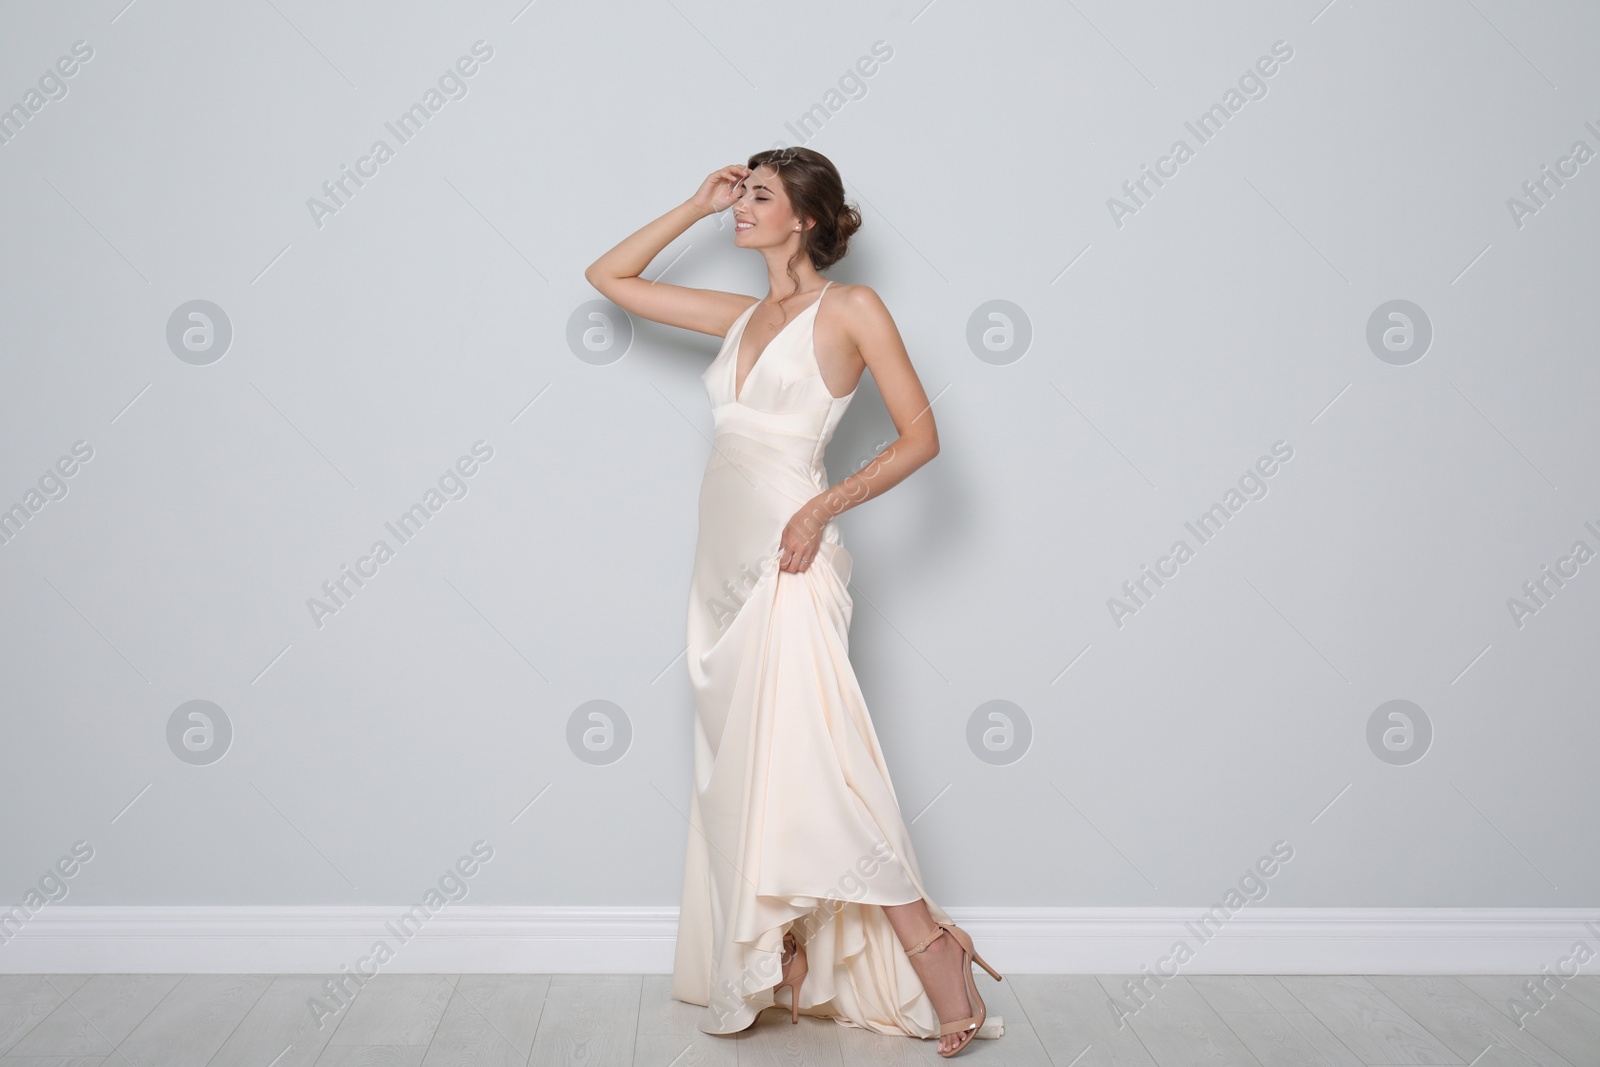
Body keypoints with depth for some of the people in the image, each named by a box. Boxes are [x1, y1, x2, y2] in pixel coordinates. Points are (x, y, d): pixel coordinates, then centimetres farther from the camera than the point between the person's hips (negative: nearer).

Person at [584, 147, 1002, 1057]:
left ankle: (931, 947, -10)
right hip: (725, 562, 7)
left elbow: (921, 435, -5)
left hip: (789, 559, -7)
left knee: (799, 751, -17)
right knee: (744, 764, 6)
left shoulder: (850, 308, 0)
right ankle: (782, 967, 14)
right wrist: (697, 207, 17)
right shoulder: (745, 317, 18)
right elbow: (610, 277, 24)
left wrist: (825, 506, -16)